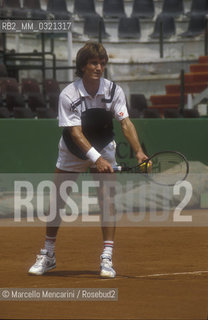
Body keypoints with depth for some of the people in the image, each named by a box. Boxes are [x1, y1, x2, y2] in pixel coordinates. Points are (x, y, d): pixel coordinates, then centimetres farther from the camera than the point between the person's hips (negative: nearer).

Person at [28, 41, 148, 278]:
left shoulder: (114, 91, -16)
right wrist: (96, 158, -40)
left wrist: (138, 151, -39)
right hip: (72, 152, -1)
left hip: (104, 149, 1)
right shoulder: (68, 95, -22)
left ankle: (107, 259, -13)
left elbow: (125, 123, -23)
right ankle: (48, 255, 22)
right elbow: (76, 133, -28)